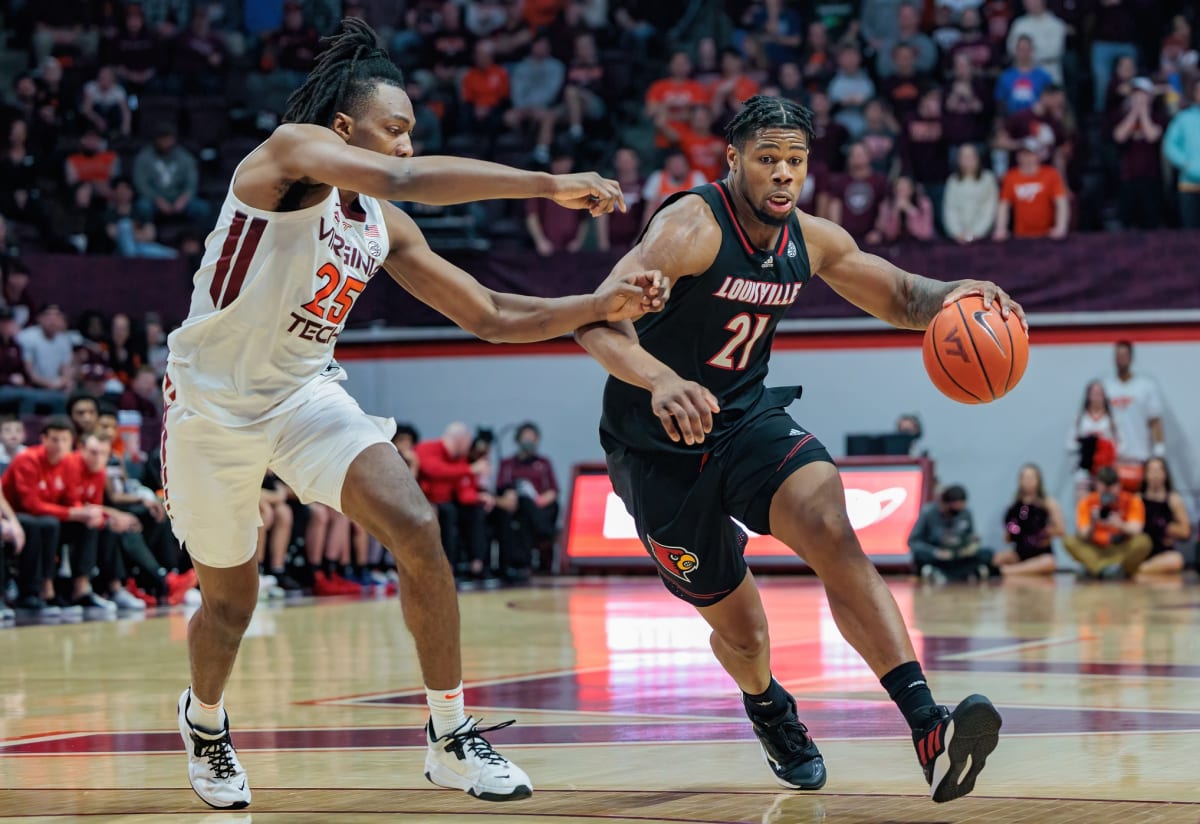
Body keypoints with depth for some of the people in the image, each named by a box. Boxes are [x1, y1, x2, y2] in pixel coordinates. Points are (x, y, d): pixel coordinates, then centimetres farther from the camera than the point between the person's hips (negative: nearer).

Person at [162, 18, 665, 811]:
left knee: (418, 529, -17)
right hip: (213, 399, -5)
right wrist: (548, 184, -35)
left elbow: (490, 315, 6)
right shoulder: (290, 152, -18)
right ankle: (204, 719, 43)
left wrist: (597, 306, -8)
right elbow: (404, 178, -35)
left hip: (305, 391, 5)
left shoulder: (385, 228, 2)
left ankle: (450, 737, -8)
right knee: (231, 599, 9)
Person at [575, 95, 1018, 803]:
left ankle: (927, 728, -38)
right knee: (741, 630, 5)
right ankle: (768, 709, 45)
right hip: (659, 449, -4)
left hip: (748, 420, 4)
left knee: (830, 528, -28)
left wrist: (953, 295, -11)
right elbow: (599, 318, -34)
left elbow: (901, 298, 14)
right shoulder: (693, 227, -22)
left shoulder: (812, 241, -1)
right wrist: (660, 381, -54)